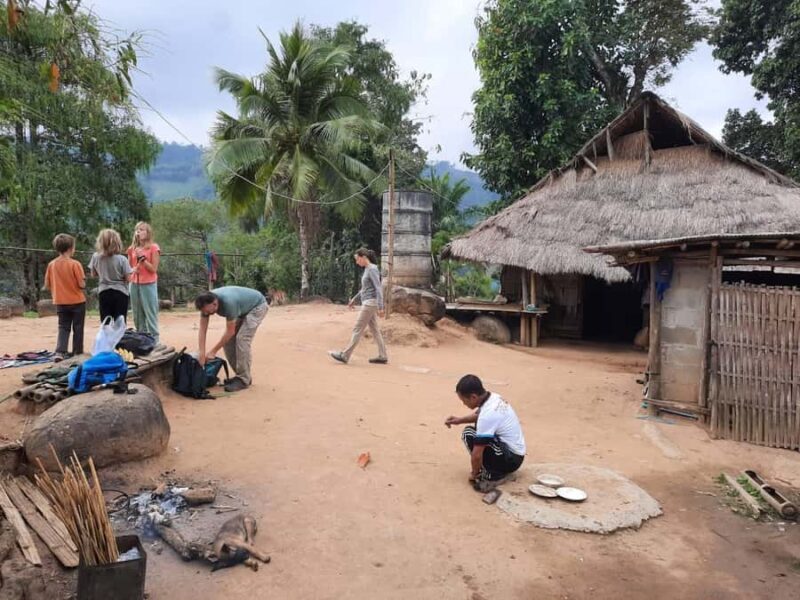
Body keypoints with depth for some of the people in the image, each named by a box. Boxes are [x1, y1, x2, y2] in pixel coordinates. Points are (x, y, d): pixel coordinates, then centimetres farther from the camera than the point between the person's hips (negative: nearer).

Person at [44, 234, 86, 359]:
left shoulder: (51, 264, -2)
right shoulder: (75, 264, -15)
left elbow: (47, 285, 3)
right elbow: (82, 284, -17)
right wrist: (83, 284, 5)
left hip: (60, 302, 4)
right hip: (77, 301, -4)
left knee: (63, 327, 10)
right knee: (77, 328, 9)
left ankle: (60, 352, -6)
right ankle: (77, 352, 17)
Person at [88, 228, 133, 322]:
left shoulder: (96, 257, -5)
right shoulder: (122, 259, -15)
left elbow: (93, 274, 8)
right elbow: (128, 278, -11)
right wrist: (133, 271, 7)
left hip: (103, 293, 3)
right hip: (120, 292, -3)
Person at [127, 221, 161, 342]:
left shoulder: (154, 248, -3)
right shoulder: (132, 249, 11)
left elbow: (153, 269, -7)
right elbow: (129, 268, 18)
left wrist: (142, 258, -14)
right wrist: (133, 269, -4)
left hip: (149, 285, -5)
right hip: (134, 284, 5)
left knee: (150, 315, -5)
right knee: (137, 316, 8)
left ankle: (154, 341, -2)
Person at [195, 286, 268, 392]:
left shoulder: (228, 302, -40)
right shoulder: (207, 302, -19)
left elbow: (230, 331, -29)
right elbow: (203, 329, -15)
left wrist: (213, 351, -23)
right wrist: (202, 353, -22)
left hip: (257, 306, -8)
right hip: (242, 308, 8)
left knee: (242, 338, -21)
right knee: (228, 339, -2)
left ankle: (243, 379, -13)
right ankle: (241, 375, 9)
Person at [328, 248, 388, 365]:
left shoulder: (372, 269, -15)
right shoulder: (367, 269, 14)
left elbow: (379, 288, -21)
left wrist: (380, 307, -25)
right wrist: (354, 299, 27)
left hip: (370, 303, -10)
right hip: (368, 303, 10)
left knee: (357, 329, -5)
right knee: (374, 330, 9)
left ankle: (345, 355, -1)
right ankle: (382, 356, 10)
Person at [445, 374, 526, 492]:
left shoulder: (487, 414, -28)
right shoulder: (493, 397, -2)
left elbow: (477, 454, -23)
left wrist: (474, 474, -5)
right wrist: (459, 420, 12)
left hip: (511, 459, -9)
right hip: (516, 453, 9)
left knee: (468, 434, -15)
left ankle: (493, 475, -6)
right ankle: (500, 469, 13)